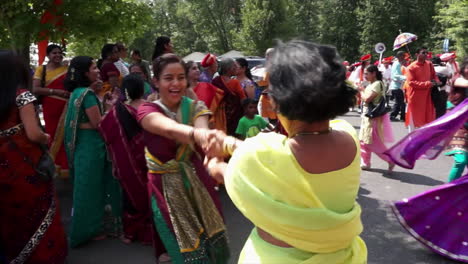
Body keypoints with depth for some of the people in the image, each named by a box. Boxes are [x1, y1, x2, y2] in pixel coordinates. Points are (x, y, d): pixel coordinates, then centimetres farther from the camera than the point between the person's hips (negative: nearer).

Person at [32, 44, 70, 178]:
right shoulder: (41, 69, 3)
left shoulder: (67, 68, 6)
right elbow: (35, 90, -4)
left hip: (67, 108, 0)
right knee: (53, 136, 7)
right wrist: (56, 91, -14)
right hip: (50, 108, 0)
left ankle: (66, 166, 12)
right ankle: (54, 166, 20)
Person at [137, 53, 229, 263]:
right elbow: (169, 128, -37)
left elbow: (203, 131, -29)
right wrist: (197, 134, -60)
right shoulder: (147, 110, -13)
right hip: (166, 187, -2)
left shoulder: (195, 107, -5)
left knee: (210, 243, 10)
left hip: (197, 182, 2)